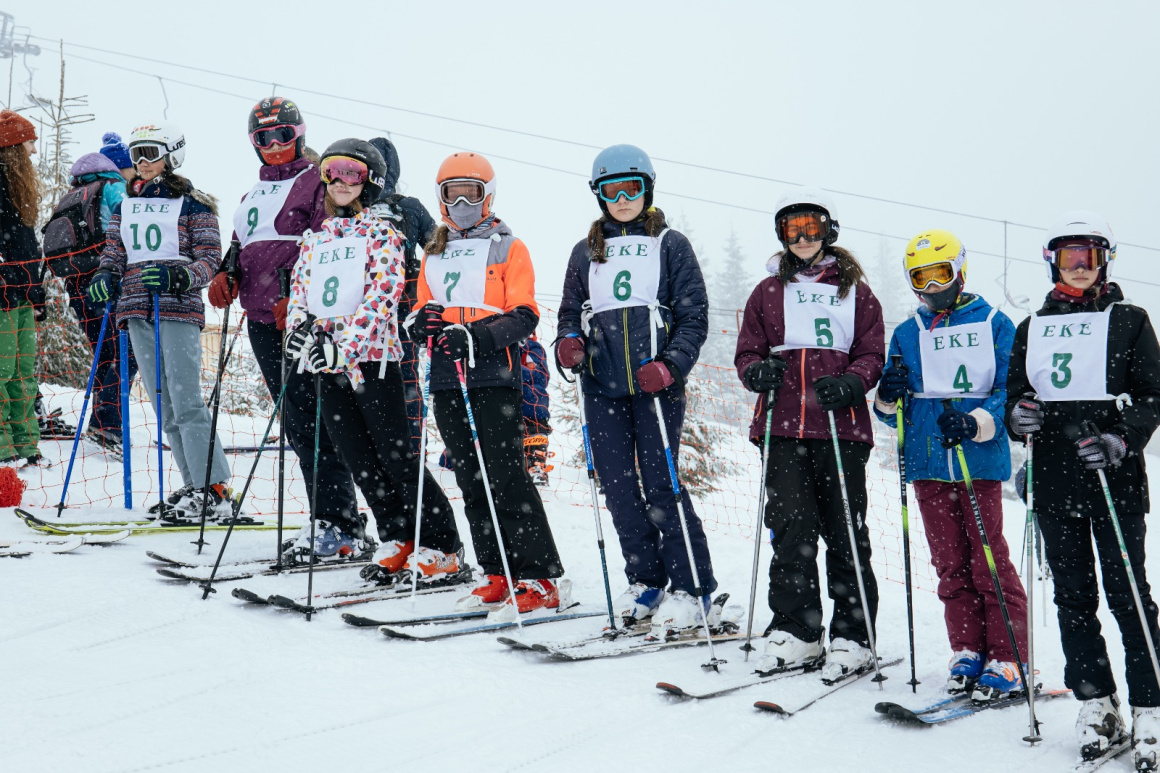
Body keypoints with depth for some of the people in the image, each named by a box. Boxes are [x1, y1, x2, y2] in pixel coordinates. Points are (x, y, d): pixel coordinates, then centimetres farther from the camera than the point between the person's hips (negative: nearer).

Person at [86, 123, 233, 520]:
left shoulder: (192, 204, 1)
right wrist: (105, 278, -3)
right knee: (165, 407, 5)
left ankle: (216, 491, -12)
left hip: (179, 308, -6)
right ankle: (195, 486, 10)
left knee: (186, 403, -13)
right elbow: (114, 251, 19)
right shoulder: (126, 205, 18)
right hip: (137, 311, 6)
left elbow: (210, 259, -4)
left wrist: (176, 277, -21)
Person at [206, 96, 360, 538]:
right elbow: (241, 244, 29)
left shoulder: (316, 182, -1)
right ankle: (328, 515, 12)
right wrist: (225, 274, 7)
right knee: (294, 422, 7)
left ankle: (339, 521, -10)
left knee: (306, 418, -13)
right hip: (260, 317, 8)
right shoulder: (255, 194, 23)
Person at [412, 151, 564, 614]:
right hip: (447, 383, 6)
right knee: (471, 483, 7)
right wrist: (420, 322, -4)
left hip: (494, 378, -6)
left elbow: (524, 316, -6)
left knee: (507, 478, -11)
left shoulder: (508, 248, 4)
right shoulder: (435, 254, 20)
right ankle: (499, 577, 14)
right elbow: (420, 311, 21)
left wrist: (474, 336, -22)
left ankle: (543, 579, -6)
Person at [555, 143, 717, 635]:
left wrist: (670, 364, -15)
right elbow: (571, 311, 21)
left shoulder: (671, 245, 6)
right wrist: (567, 343, -3)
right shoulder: (586, 252, 17)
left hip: (656, 383, -4)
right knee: (617, 485, 3)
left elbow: (694, 316, 1)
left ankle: (691, 589, 0)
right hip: (602, 387, 4)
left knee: (660, 484, -9)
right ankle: (645, 581, 17)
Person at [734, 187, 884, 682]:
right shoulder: (768, 292, 18)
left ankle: (852, 637, 5)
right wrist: (757, 372, -7)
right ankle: (795, 632, 5)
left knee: (844, 533, -1)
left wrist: (848, 384, -12)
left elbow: (872, 355, 8)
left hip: (841, 427, -1)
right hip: (782, 427, 1)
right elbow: (747, 352, 16)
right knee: (791, 529, -3)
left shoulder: (854, 292, 13)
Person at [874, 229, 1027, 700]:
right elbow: (893, 414, 16)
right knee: (950, 564, 6)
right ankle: (968, 654, 15)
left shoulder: (994, 325, 4)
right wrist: (889, 397, -7)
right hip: (928, 466, 4)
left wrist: (975, 422, -20)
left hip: (980, 462, -4)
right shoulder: (906, 335, 15)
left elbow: (1011, 391, -3)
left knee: (988, 561, -5)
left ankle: (1006, 661, 1)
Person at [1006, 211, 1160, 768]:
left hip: (1114, 480, -3)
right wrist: (1018, 417, -4)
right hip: (1054, 480, 4)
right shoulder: (1031, 329, 15)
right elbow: (1014, 396, 19)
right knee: (1073, 595, 5)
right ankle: (1096, 703, 14)